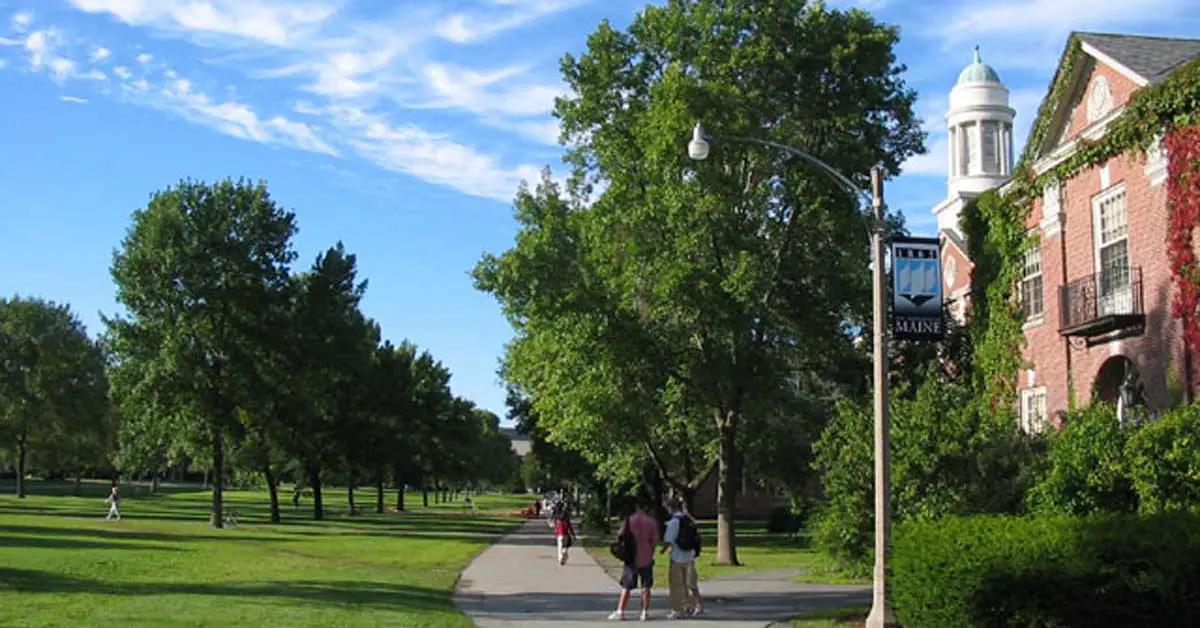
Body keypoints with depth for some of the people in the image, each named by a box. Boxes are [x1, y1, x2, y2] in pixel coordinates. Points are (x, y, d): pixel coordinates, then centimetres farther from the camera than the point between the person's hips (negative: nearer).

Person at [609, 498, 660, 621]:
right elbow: (655, 541, -3)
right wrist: (650, 554, 11)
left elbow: (620, 536, -4)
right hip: (646, 559, 0)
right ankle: (645, 613, 11)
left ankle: (620, 612, 4)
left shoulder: (629, 520, -6)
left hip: (631, 559, 0)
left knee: (626, 587, 6)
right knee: (646, 587, 10)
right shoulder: (652, 522, -5)